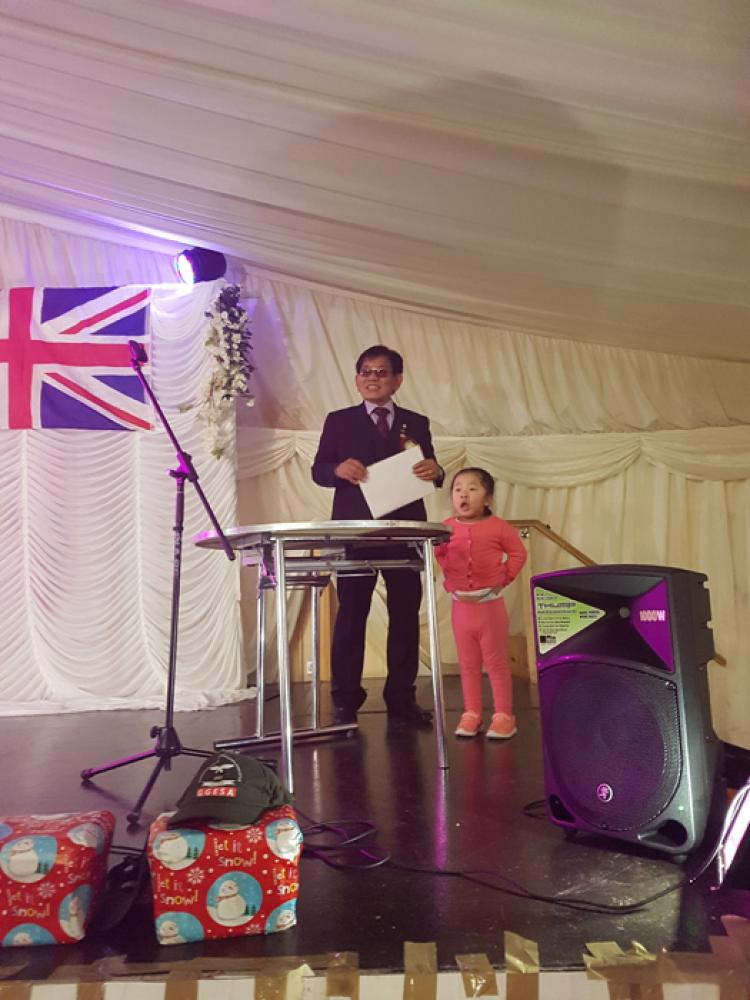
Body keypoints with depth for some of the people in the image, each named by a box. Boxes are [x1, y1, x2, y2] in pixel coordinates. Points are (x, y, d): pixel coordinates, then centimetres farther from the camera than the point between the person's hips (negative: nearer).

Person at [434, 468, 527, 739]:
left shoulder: (498, 527, -10)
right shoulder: (446, 529, -2)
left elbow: (518, 553, 0)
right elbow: (438, 555, 13)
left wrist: (504, 578, -7)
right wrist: (448, 581, 2)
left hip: (490, 603, -3)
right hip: (460, 604, 3)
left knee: (496, 662, 6)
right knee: (467, 664, 12)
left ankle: (503, 716, 15)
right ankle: (471, 714, 22)